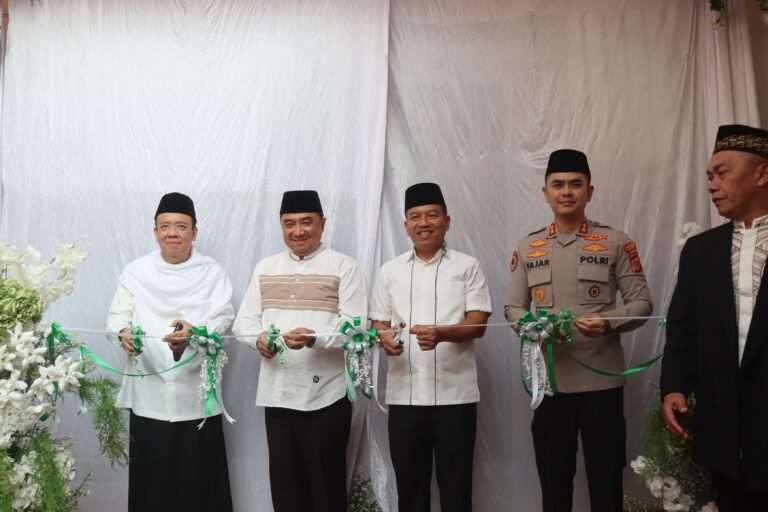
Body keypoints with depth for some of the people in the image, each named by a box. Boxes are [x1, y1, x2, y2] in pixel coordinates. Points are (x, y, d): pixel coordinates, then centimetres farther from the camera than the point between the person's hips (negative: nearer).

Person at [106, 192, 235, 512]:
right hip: (148, 392, 1)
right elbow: (117, 315, 6)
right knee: (152, 476, 5)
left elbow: (223, 319, -4)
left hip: (196, 392, -1)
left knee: (199, 475, 3)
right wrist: (124, 332, -18)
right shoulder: (135, 272, 10)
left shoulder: (212, 273, 6)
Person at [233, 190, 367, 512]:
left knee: (326, 480, 7)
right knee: (284, 479, 13)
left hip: (326, 394, -4)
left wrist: (314, 337, -26)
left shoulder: (344, 266, -2)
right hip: (276, 392, 4)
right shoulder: (265, 268, 13)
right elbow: (244, 320, 10)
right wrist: (259, 338, -12)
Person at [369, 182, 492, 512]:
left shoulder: (467, 266, 3)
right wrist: (384, 338, -11)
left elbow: (477, 324, -4)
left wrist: (441, 333, -24)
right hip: (404, 395, 3)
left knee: (455, 484, 6)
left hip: (454, 394, -2)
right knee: (409, 483, 12)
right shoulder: (390, 271, 11)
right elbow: (379, 322, 12)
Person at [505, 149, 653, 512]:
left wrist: (608, 322, -20)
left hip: (602, 379, -2)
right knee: (553, 479, 13)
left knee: (606, 479, 8)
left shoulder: (616, 243, 0)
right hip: (549, 380, 2)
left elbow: (641, 303, -1)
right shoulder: (528, 248, 7)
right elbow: (513, 308, 8)